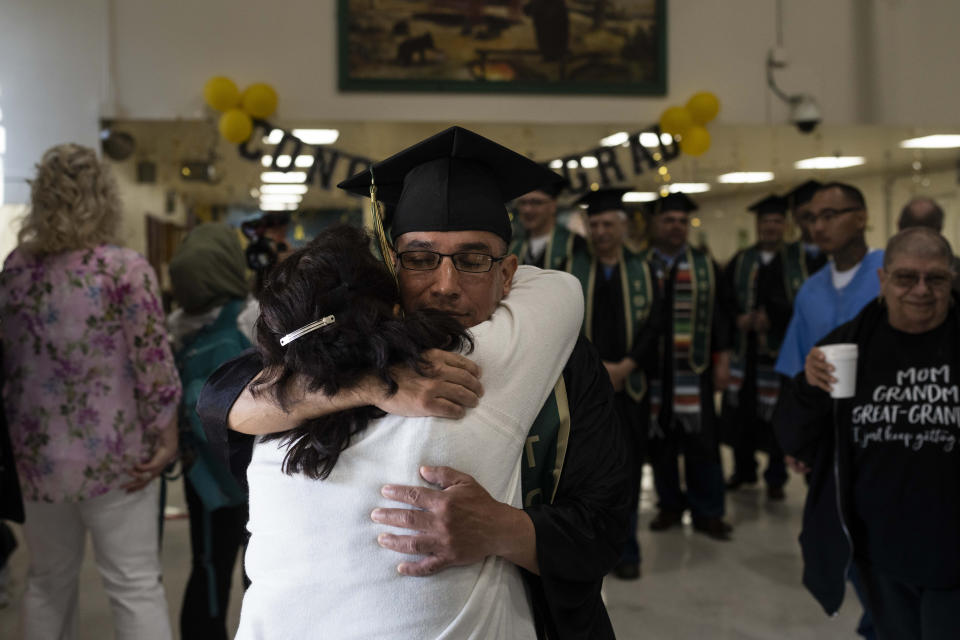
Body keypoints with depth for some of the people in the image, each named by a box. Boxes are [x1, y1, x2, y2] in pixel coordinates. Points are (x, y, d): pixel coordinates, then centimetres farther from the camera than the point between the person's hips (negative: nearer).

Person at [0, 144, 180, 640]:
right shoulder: (127, 270, -12)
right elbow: (153, 365, -13)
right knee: (135, 586, 3)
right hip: (112, 453, -4)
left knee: (48, 579, 19)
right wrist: (167, 436, -4)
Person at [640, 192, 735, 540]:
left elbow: (722, 314, 5)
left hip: (693, 369, 0)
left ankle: (706, 512, 11)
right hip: (652, 369, 0)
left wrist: (722, 360, -2)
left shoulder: (705, 266, 7)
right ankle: (670, 505, 21)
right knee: (660, 442, 6)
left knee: (701, 440, 0)